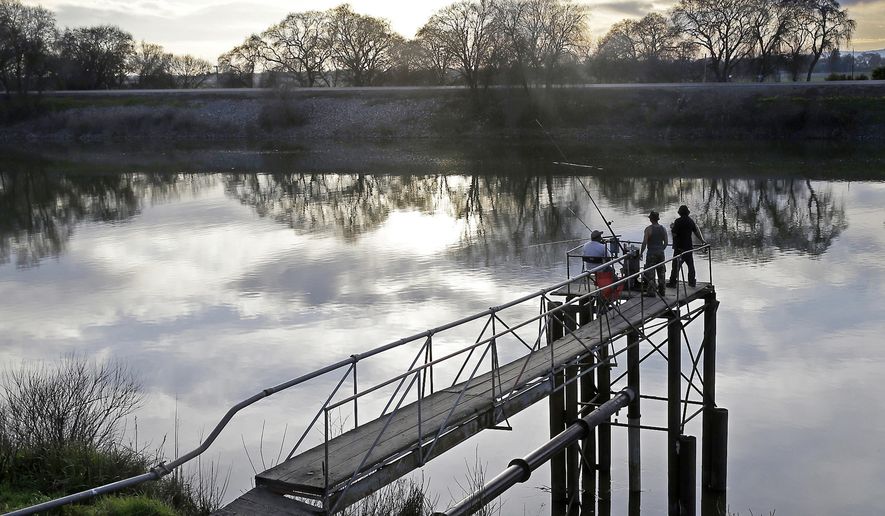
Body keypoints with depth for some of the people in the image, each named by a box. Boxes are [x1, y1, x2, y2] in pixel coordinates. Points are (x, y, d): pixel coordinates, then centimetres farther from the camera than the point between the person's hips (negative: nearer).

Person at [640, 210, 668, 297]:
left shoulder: (648, 229, -12)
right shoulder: (663, 229, 5)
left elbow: (644, 243, -14)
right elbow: (666, 243, 8)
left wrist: (641, 252, -3)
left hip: (651, 253, -6)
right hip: (661, 253, 6)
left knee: (650, 273, -1)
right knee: (661, 272, 13)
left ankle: (651, 291, -3)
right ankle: (661, 290, 18)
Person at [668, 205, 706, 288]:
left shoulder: (678, 221, -12)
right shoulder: (691, 221, 6)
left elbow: (674, 234, -14)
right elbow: (696, 232, 14)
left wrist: (672, 227, 5)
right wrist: (702, 241, 27)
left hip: (679, 247, -5)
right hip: (689, 246, 5)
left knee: (676, 265, -1)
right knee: (690, 265, 14)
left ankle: (672, 283, -1)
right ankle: (692, 282, 19)